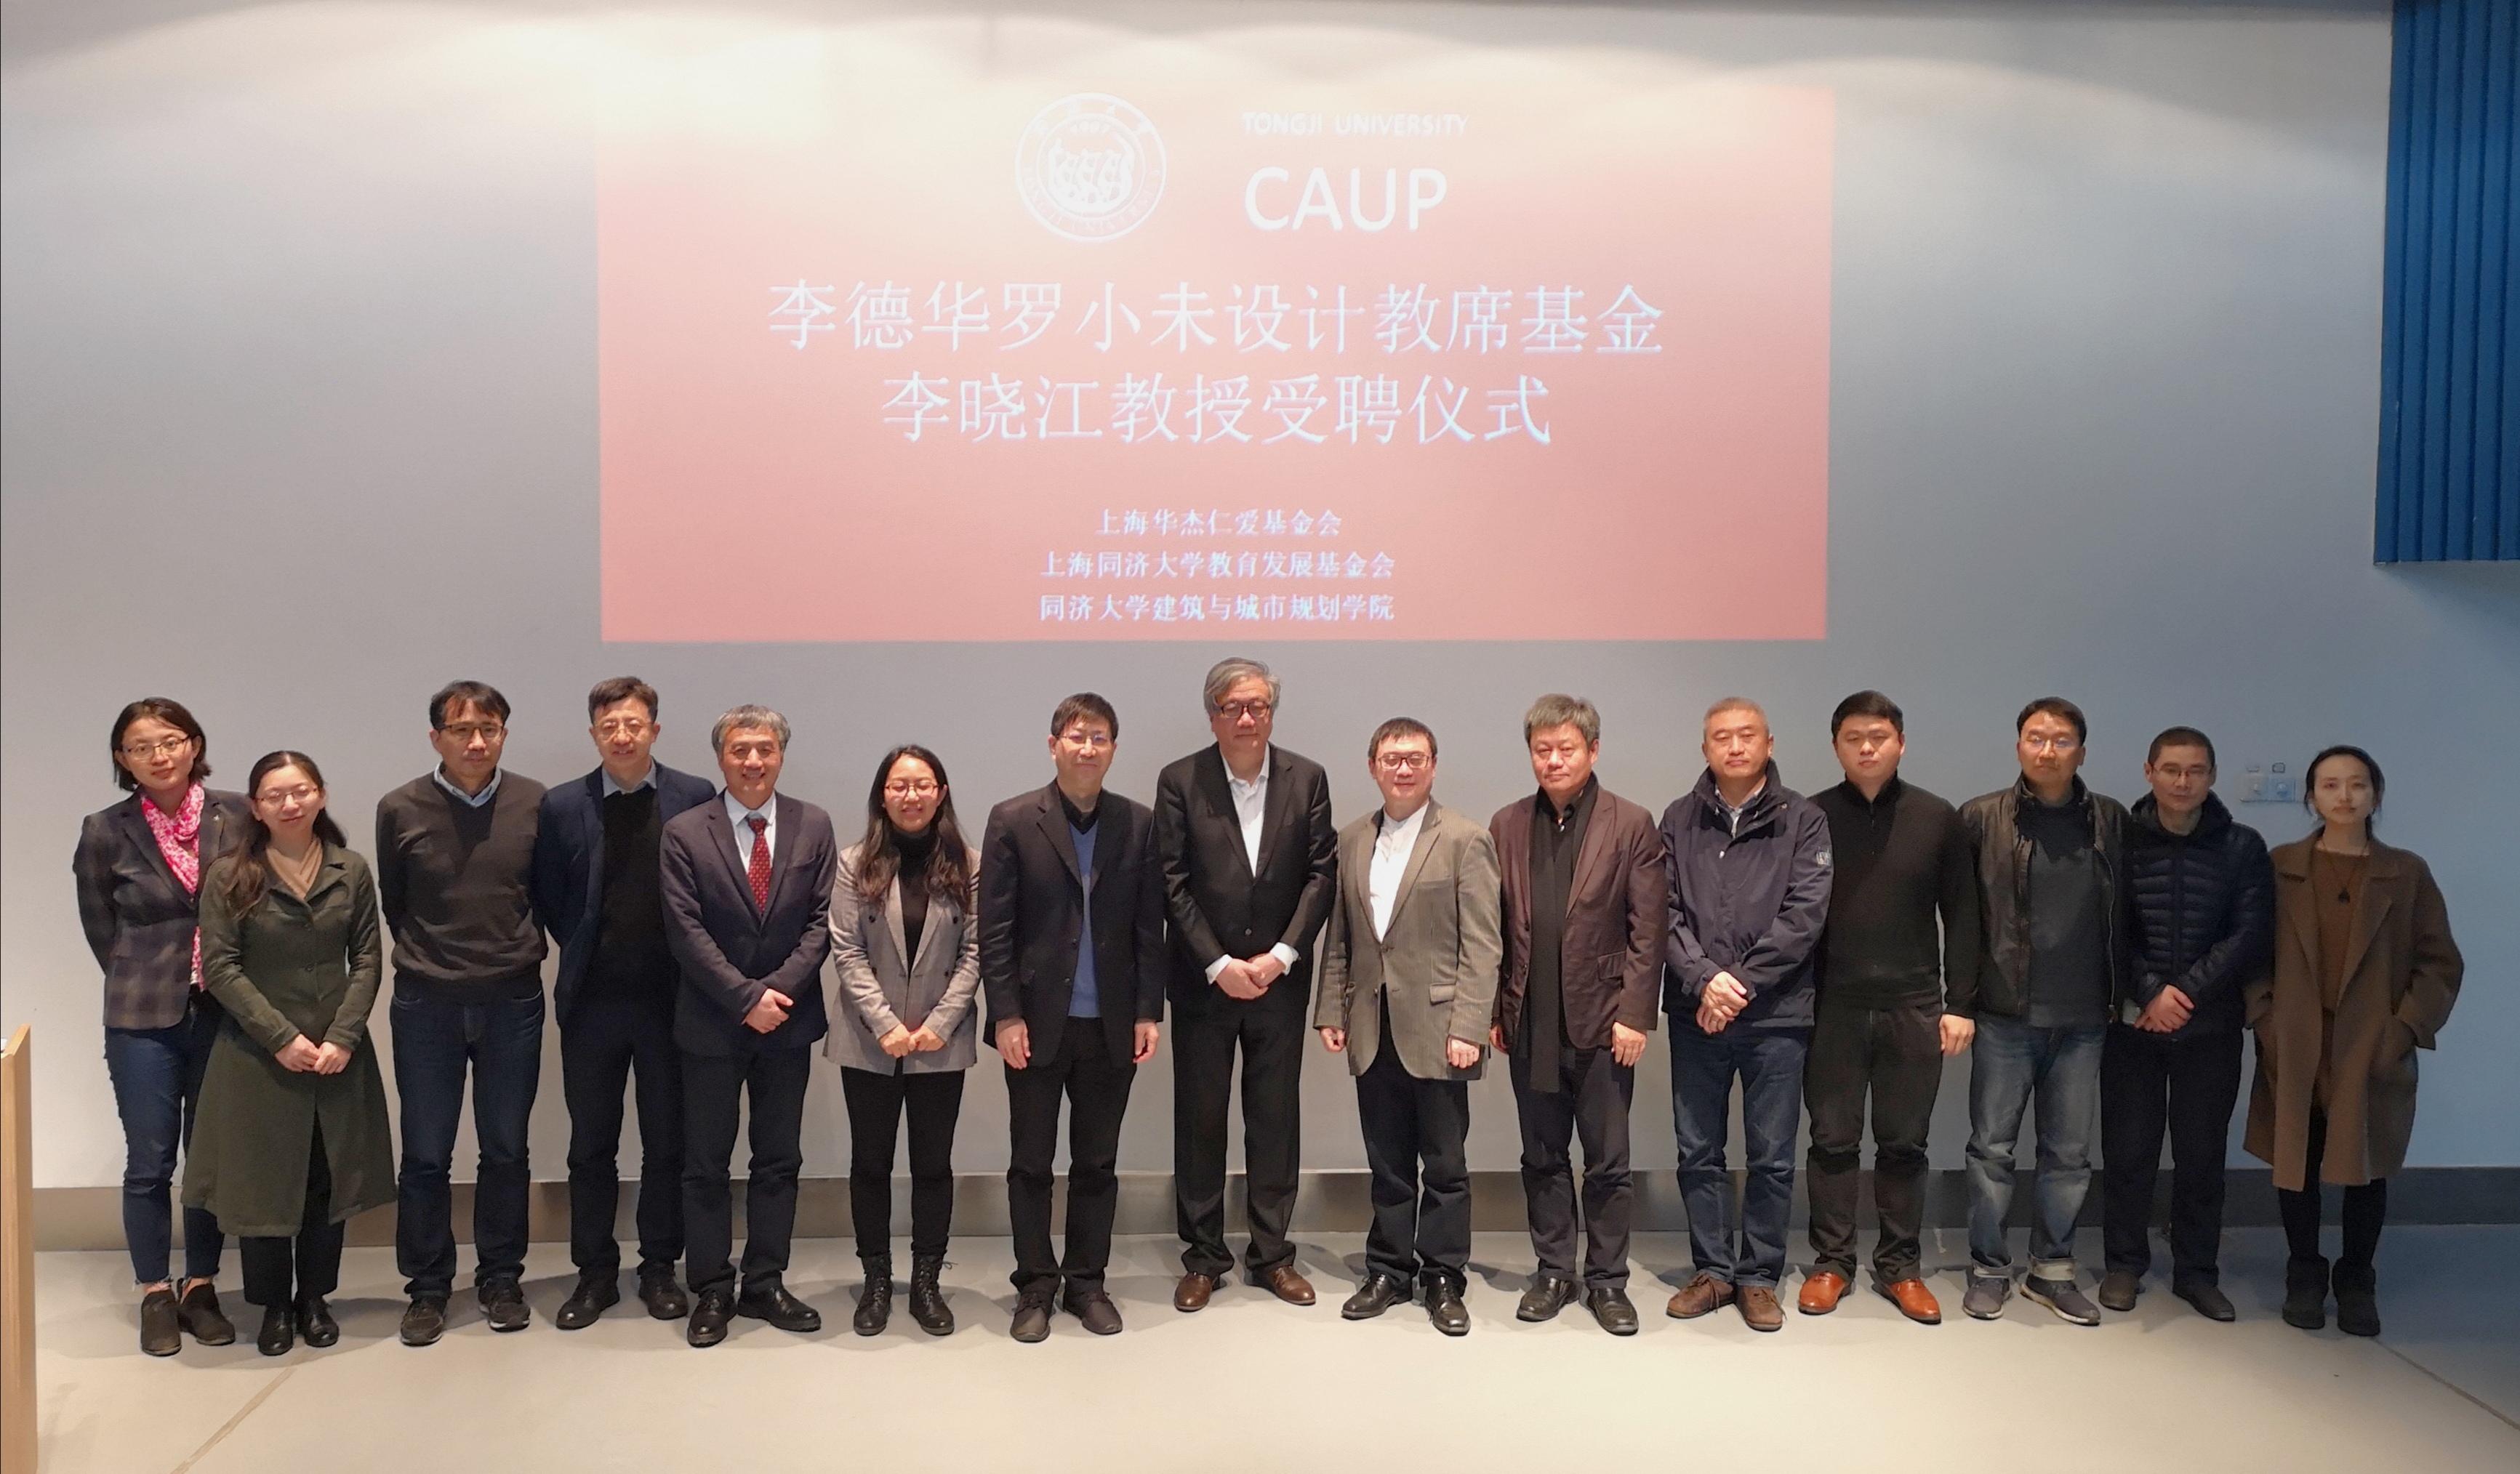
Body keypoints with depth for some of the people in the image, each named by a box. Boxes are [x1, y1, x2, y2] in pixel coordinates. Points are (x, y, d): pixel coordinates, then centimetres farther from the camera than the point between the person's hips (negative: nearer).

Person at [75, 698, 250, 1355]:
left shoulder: (238, 817, -3)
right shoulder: (105, 832, -4)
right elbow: (100, 929, 7)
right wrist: (146, 985, 8)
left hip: (222, 1015, 1)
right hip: (143, 1021, -1)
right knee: (150, 1164, 5)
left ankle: (201, 1288, 23)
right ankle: (155, 1296, 20)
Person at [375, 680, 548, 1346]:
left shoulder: (534, 804, -4)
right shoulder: (400, 809, -6)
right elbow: (394, 905, 7)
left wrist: (518, 951, 8)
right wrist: (432, 956, 10)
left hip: (513, 1001, 1)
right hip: (426, 1004, 0)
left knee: (506, 1149, 10)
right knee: (425, 1155, 7)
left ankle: (501, 1279, 24)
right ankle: (427, 1287, 21)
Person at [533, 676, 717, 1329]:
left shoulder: (696, 798, -2)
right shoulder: (562, 806, 0)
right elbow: (549, 900, 7)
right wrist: (587, 953, 4)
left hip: (669, 999, -1)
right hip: (591, 1001, 1)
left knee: (667, 1143, 9)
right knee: (590, 1145, 9)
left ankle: (659, 1268, 22)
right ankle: (596, 1272, 22)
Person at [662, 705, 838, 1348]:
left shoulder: (813, 826, 2)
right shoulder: (685, 833, -4)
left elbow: (822, 919, -2)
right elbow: (686, 932, -10)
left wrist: (779, 990, -13)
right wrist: (746, 998, -15)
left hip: (789, 1021, 2)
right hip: (711, 1024, -2)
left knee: (779, 1161, 10)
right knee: (705, 1165, 6)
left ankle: (765, 1284, 21)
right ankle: (712, 1291, 17)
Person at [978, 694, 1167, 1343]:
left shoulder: (1138, 825, 3)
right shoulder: (1013, 821, -3)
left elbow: (1149, 927, 4)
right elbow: (994, 929, -5)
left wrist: (1149, 1011, -1)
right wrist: (1006, 1015, -9)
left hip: (1112, 1026, 2)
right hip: (1037, 1023, -2)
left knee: (1097, 1165, 11)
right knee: (1031, 1163, 8)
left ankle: (1087, 1282, 24)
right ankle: (1035, 1287, 21)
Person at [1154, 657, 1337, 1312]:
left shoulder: (1307, 779, 2)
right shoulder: (1180, 781, -3)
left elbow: (1322, 873, -1)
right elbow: (1173, 883, -6)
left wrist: (1280, 956, -10)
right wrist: (1218, 965, -12)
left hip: (1279, 981, 1)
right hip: (1203, 982, -1)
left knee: (1277, 1118, 8)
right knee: (1199, 1119, 7)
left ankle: (1272, 1253, 21)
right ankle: (1203, 1256, 19)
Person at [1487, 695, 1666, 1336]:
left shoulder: (1632, 826, -3)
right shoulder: (1507, 826, 6)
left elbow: (1648, 928, -6)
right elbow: (1494, 927, 5)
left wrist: (1635, 1015, -11)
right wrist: (1492, 1010, 2)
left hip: (1601, 1019, -3)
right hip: (1530, 1023, 3)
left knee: (1608, 1161, 7)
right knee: (1543, 1157, 12)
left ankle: (1607, 1280, 19)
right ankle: (1553, 1271, 25)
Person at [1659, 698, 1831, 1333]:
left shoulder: (1801, 821, 0)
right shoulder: (1679, 820, 6)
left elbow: (1804, 915, -8)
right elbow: (1666, 911, -1)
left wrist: (1742, 983, -14)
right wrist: (1703, 978, -15)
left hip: (1775, 1016, -2)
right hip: (1695, 1014, 2)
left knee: (1771, 1159, 6)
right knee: (1698, 1154, 9)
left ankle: (1760, 1276, 20)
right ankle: (1713, 1269, 23)